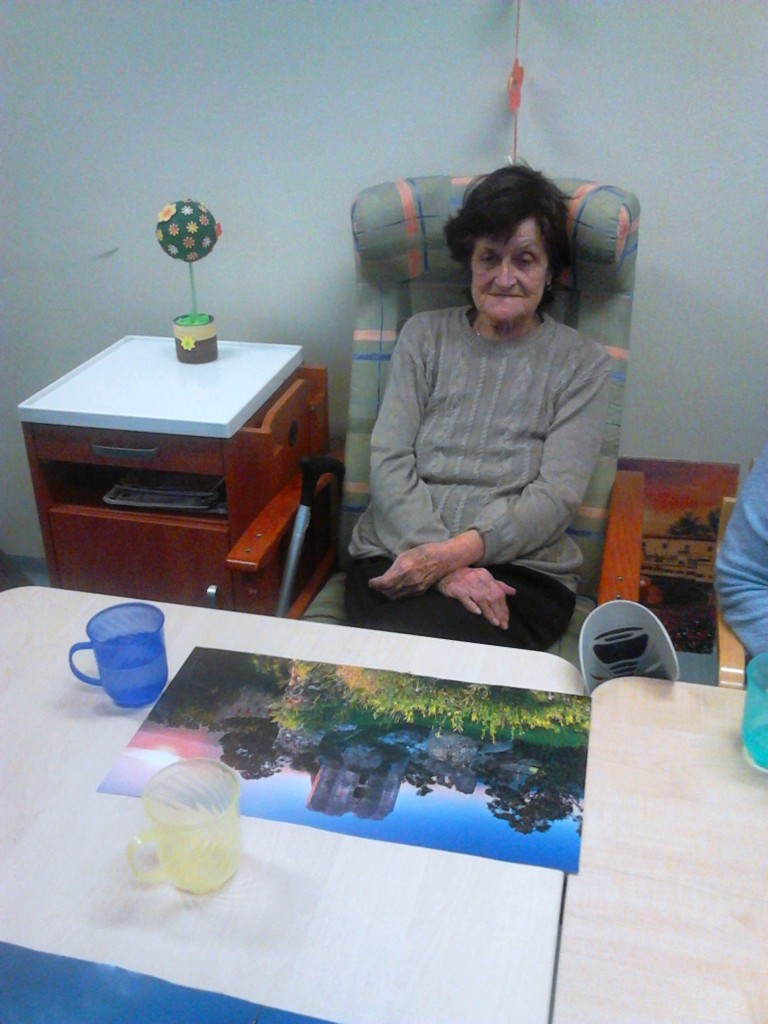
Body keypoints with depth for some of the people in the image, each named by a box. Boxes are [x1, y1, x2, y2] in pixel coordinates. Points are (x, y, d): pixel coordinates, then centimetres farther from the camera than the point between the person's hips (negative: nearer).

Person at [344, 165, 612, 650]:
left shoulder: (583, 363, 8)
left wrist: (458, 551, -20)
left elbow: (556, 496, -3)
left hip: (521, 569, 0)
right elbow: (389, 463, 2)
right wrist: (446, 569, -14)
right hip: (398, 553, 1)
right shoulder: (425, 335, 12)